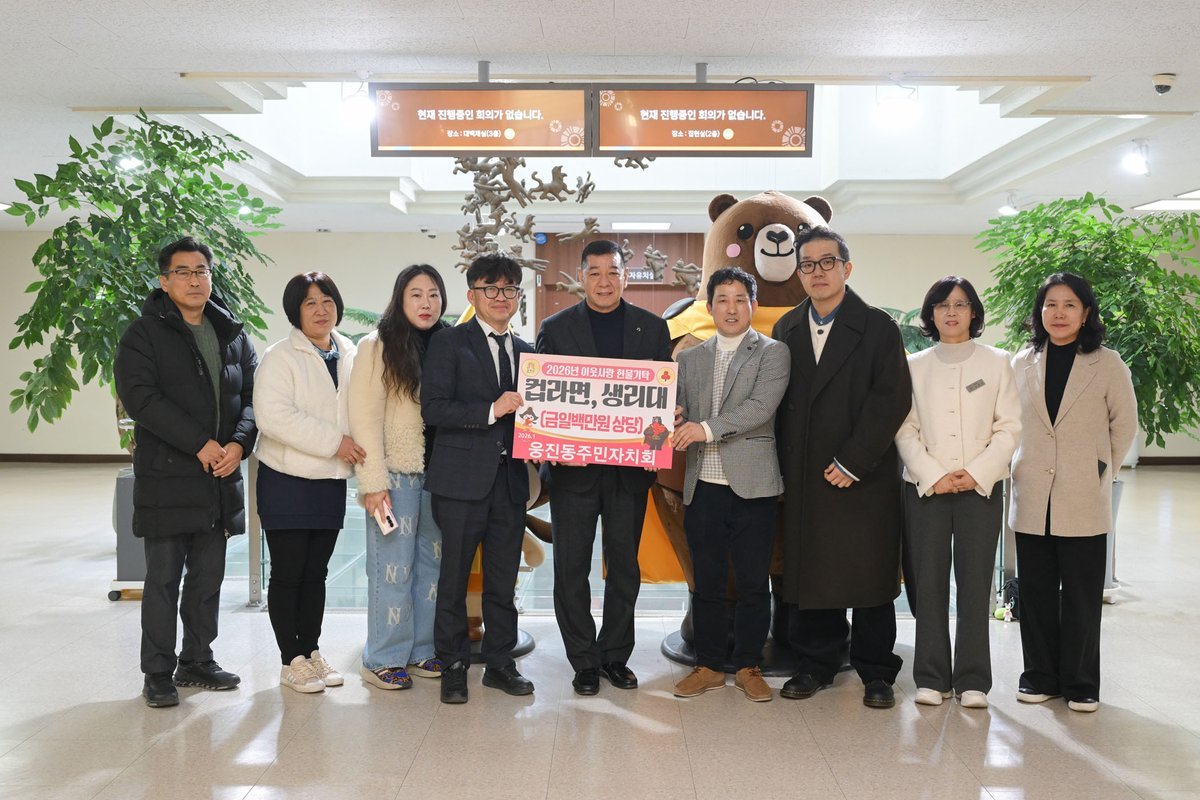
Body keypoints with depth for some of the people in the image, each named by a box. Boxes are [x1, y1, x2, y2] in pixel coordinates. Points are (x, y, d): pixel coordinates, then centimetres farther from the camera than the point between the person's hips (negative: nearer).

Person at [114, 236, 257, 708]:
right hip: (165, 478, -4)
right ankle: (158, 673, 13)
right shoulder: (144, 335, -2)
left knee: (208, 577, 12)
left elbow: (254, 394, 8)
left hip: (220, 477, 5)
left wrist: (239, 443, -11)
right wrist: (200, 443, -19)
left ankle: (197, 662, 25)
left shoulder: (233, 335, 12)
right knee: (164, 577, 2)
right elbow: (139, 397, -14)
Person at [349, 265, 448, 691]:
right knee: (393, 568, -2)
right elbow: (365, 417, -9)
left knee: (433, 564, 10)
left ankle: (422, 650, 22)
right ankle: (384, 659, 10)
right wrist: (373, 481, -14)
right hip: (396, 474, -5)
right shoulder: (377, 346, -4)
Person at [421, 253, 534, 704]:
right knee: (455, 577, 3)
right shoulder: (449, 343, -1)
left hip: (510, 478, 5)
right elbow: (432, 408, -11)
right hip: (463, 478, -5)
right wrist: (492, 410, -18)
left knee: (504, 578, 11)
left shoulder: (526, 352, 16)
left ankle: (499, 663, 23)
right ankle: (453, 666, 16)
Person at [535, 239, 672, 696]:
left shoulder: (652, 328, 7)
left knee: (624, 565, 10)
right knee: (571, 567, 4)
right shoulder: (555, 329, 3)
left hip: (630, 465, 1)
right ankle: (584, 662, 16)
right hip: (572, 465, -1)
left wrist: (658, 437, -10)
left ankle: (615, 656, 24)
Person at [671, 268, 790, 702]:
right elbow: (681, 413, 11)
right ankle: (708, 665, 22)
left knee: (754, 583, 5)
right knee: (707, 582, 9)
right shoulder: (691, 358, 14)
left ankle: (749, 666, 21)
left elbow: (761, 408, -14)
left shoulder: (773, 353, 1)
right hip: (703, 485, 3)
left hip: (752, 484, -3)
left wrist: (707, 428, -23)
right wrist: (675, 426, -13)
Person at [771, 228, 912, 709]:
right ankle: (815, 665, 22)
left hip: (865, 477, -3)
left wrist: (851, 461, -14)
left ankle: (876, 672, 17)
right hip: (803, 479, 4)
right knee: (808, 574, 8)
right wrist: (785, 467, 2)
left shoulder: (878, 328, -1)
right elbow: (779, 400, 11)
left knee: (871, 577, 3)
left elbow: (893, 399, -9)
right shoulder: (786, 329, 12)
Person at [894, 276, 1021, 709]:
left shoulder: (997, 362, 8)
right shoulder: (914, 365, 9)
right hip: (925, 488, 1)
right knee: (928, 584, 1)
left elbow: (1009, 427, 2)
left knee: (975, 584, 0)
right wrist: (933, 476, -10)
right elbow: (904, 429, 2)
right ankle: (931, 677, 10)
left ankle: (973, 680, 8)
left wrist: (977, 474, -10)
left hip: (981, 488, 0)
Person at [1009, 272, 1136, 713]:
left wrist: (1103, 469, 5)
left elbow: (1125, 424, 7)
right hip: (1032, 497, 3)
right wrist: (1017, 469, 7)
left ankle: (1080, 683, 17)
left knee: (1082, 595, 4)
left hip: (1083, 499, -2)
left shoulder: (1107, 364, -1)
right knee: (1035, 591, 8)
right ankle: (1040, 676, 21)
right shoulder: (1022, 363, 6)